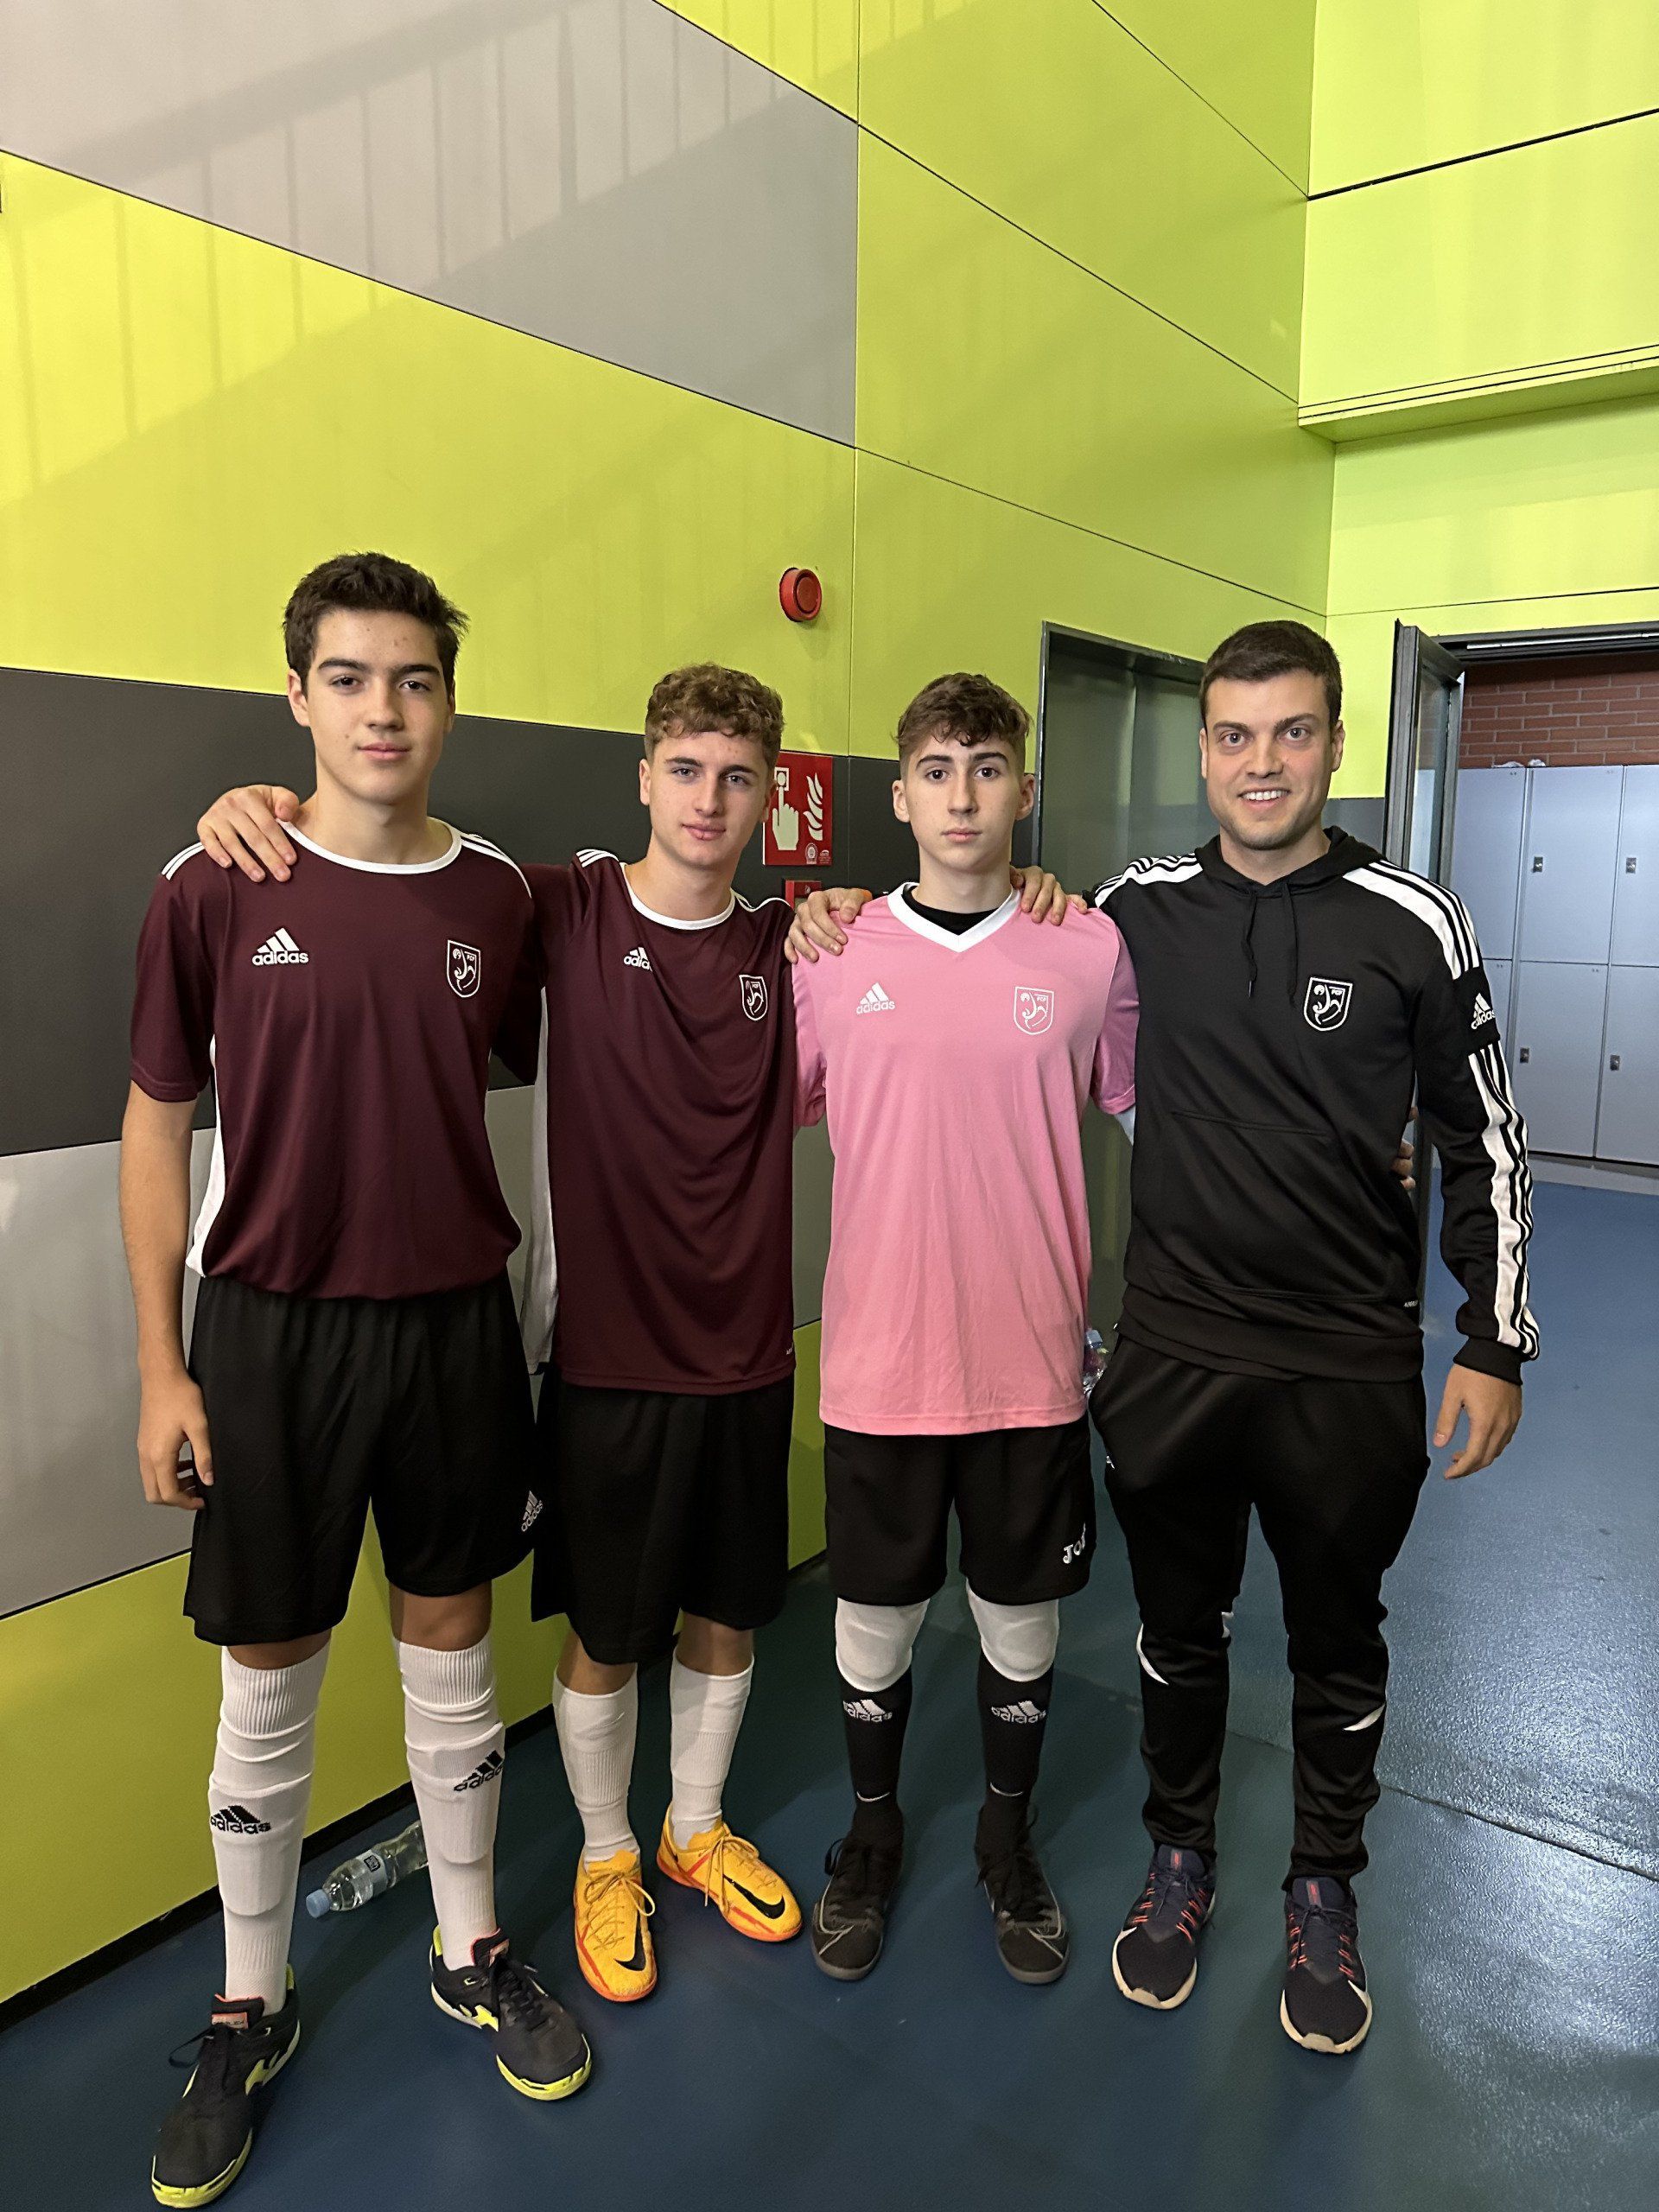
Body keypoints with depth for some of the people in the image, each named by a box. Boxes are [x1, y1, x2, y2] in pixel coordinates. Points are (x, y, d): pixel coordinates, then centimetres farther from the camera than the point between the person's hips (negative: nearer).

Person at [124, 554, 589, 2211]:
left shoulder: (496, 895, 0)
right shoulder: (213, 889, -7)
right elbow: (157, 1126, -2)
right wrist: (162, 1366, -3)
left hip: (454, 1324, 2)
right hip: (271, 1329, -2)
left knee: (450, 1649, 16)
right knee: (268, 1680, 12)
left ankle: (471, 1951, 38)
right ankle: (250, 2009, 35)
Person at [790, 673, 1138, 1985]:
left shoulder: (1091, 952, -4)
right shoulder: (830, 956, -3)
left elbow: (1153, 1117, 8)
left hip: (1034, 1363, 0)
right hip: (879, 1364, 0)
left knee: (1022, 1624, 17)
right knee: (873, 1624, 15)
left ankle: (1010, 1839, 43)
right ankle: (873, 1834, 43)